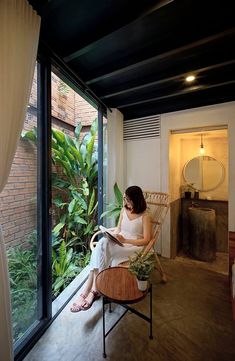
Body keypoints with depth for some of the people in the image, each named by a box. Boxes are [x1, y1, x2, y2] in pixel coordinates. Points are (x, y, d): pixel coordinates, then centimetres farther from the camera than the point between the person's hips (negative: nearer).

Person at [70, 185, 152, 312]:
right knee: (101, 244, -30)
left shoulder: (145, 216, -9)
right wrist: (113, 236, -7)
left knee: (101, 248, -30)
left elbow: (146, 240, -10)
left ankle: (89, 291, -18)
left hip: (133, 247, -5)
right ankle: (93, 290, -26)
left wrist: (125, 240, -19)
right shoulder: (124, 210, 8)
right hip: (118, 242, 5)